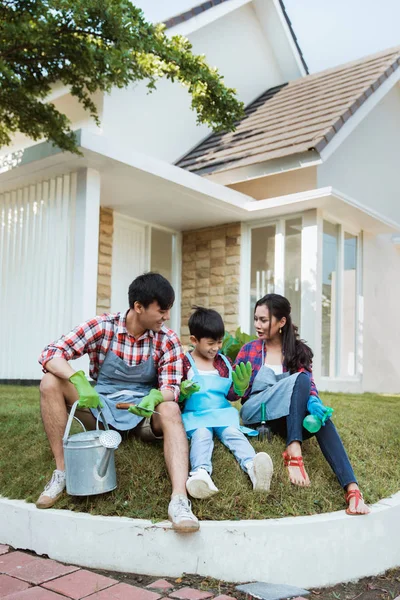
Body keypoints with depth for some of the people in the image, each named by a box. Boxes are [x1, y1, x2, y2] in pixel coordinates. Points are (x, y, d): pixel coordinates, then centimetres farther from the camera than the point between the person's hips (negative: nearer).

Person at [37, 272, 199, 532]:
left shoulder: (168, 341, -8)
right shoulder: (102, 327, -11)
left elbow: (170, 389, -13)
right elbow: (51, 354, -16)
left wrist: (155, 397, -38)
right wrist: (79, 380, -36)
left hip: (143, 413, 0)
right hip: (100, 407, 1)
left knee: (171, 410, -33)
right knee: (51, 382, -21)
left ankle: (179, 499, -48)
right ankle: (62, 471, -17)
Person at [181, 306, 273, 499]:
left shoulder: (223, 361, 16)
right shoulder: (185, 363, 5)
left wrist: (241, 386, -1)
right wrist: (184, 392, -15)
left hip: (223, 413, 2)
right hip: (195, 415, -2)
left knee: (233, 433, -27)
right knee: (201, 435, -33)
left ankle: (252, 465, -55)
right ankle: (201, 472, -59)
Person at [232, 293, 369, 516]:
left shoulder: (298, 351, 11)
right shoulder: (249, 350, 8)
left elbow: (310, 385, -5)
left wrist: (313, 401, -27)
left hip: (292, 418, 2)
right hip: (255, 413, -2)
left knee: (320, 417, -32)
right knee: (299, 379, -27)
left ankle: (352, 488, -44)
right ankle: (293, 452, -42)